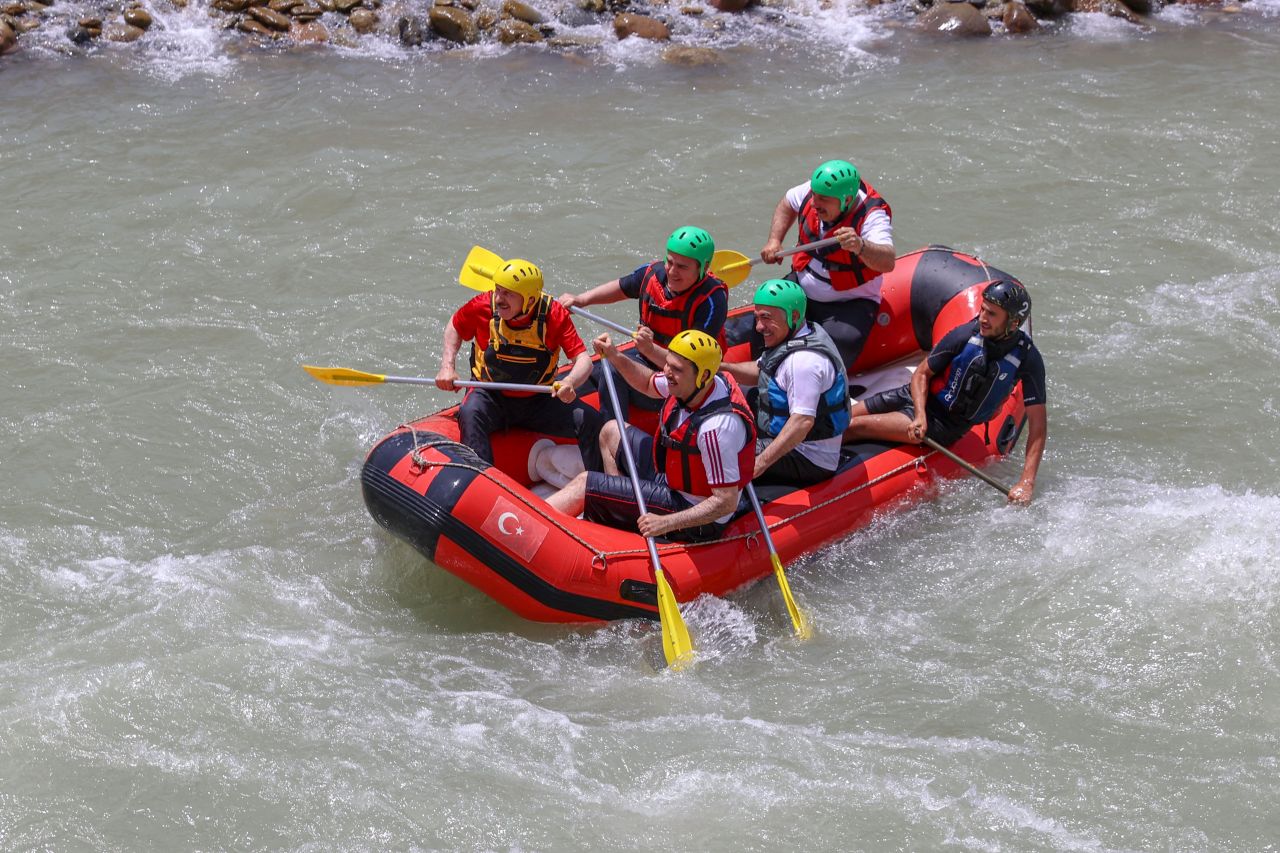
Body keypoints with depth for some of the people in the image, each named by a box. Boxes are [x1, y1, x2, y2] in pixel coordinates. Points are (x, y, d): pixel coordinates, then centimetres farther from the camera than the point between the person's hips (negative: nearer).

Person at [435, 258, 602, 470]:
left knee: (590, 420, -18)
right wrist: (447, 367, -6)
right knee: (470, 414, -35)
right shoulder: (483, 306, -13)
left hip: (538, 401, 1)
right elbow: (454, 328, 9)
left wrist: (569, 383, -42)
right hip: (491, 396, -1)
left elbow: (584, 361, -19)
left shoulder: (554, 315, -15)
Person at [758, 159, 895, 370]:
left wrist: (860, 247, -62)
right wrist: (774, 241, 1)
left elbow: (888, 263, -42)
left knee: (842, 340, -33)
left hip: (850, 304, -5)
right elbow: (787, 204, 15)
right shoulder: (815, 192, -10)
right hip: (802, 288, 5)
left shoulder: (873, 214, -25)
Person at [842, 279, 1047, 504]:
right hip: (918, 399, 3)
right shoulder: (965, 335, -14)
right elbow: (921, 374, -2)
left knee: (854, 427, -18)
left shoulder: (1027, 357, -19)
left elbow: (1038, 422, -17)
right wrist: (920, 416, -20)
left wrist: (1027, 483, -25)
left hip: (946, 424, -3)